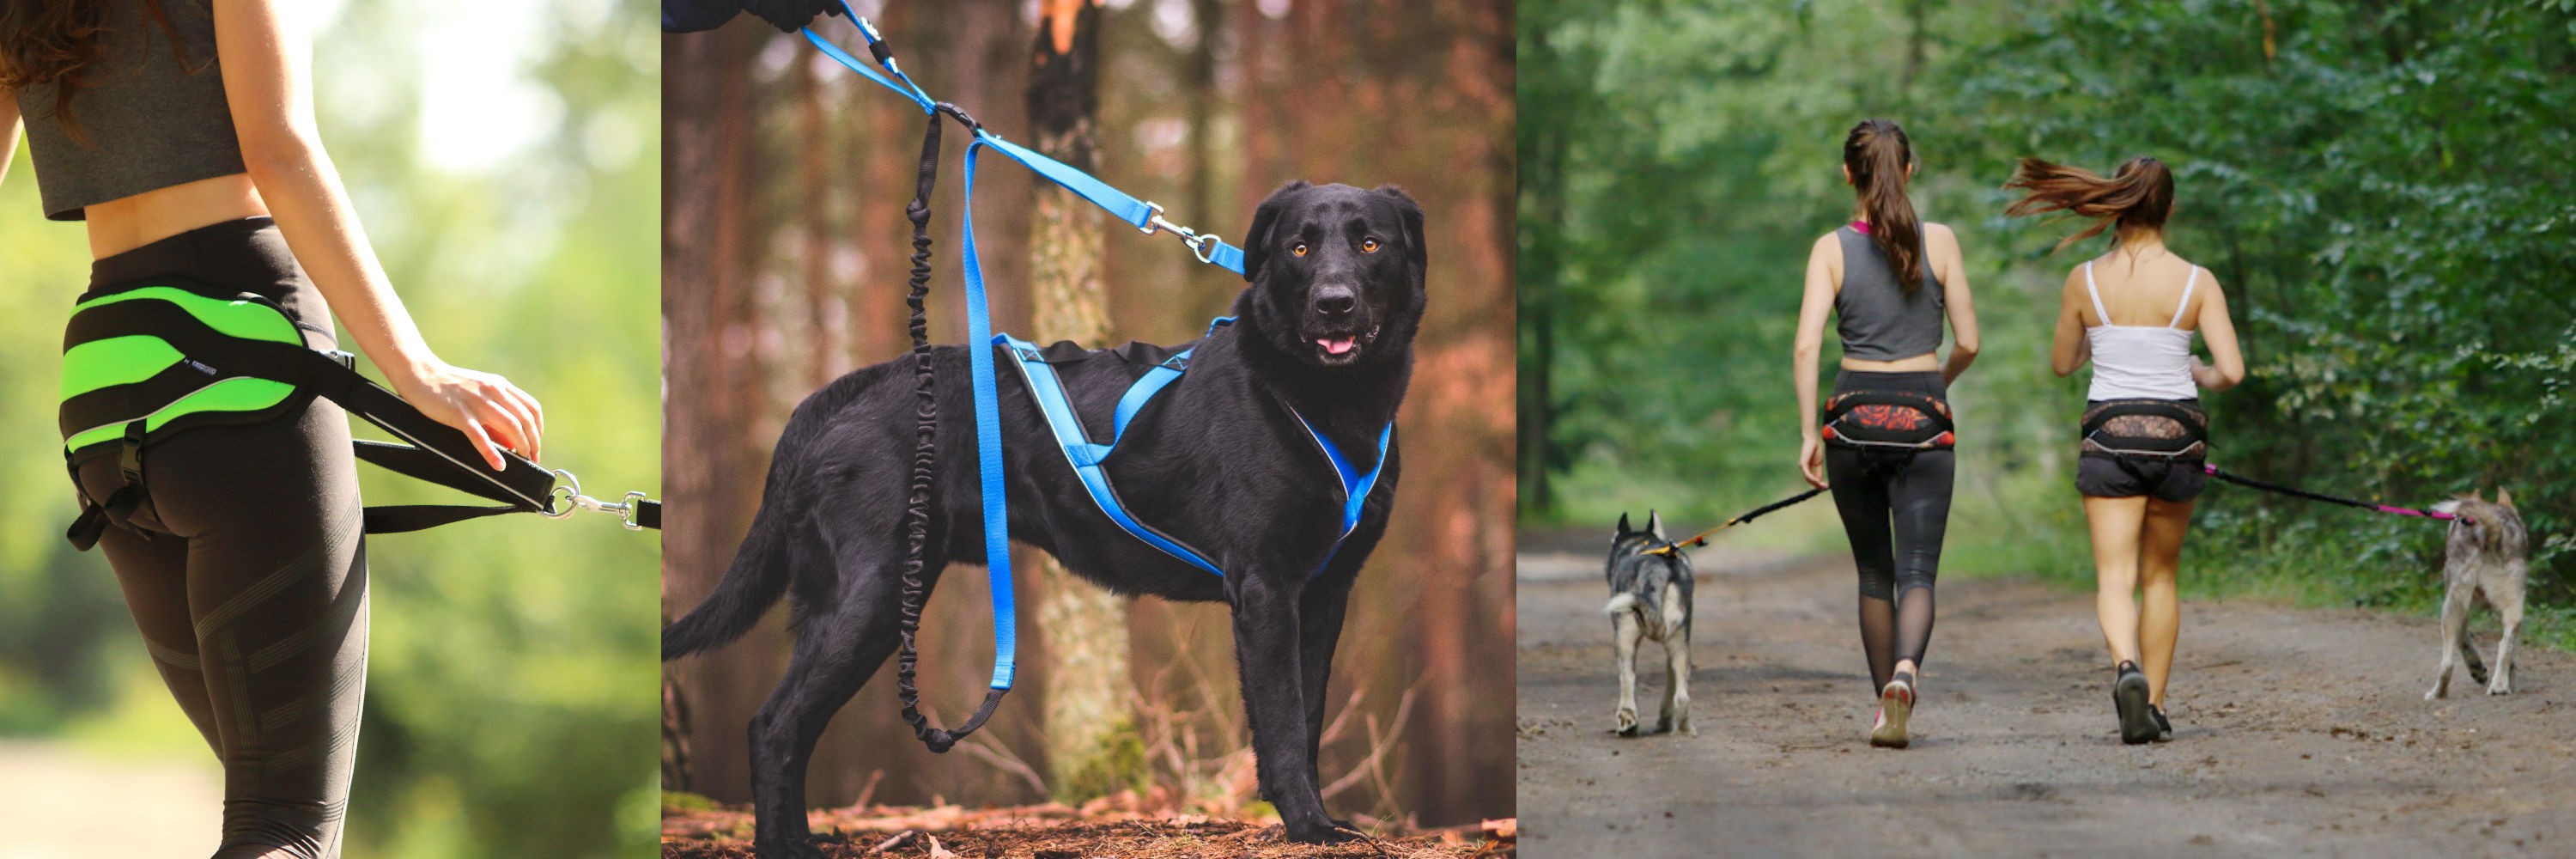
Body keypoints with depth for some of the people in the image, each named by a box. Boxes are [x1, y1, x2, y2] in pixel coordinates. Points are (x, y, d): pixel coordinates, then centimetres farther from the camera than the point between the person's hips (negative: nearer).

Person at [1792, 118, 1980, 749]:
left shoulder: (1832, 249, -1)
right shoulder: (1938, 242, -1)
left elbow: (1807, 344, -11)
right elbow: (1968, 342, 1)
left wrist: (1809, 433, -9)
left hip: (1854, 416, 1)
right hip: (1921, 417, -1)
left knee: (1874, 573, 17)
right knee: (1917, 573, -5)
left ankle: (1885, 701, 22)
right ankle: (1905, 671, -33)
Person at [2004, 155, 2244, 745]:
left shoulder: (2084, 282, -2)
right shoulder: (2197, 282, -4)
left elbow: (2062, 364, 12)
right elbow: (2232, 371, -9)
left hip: (2110, 432, -1)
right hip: (2176, 432, 1)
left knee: (2115, 578, -4)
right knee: (2161, 576, 17)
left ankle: (2127, 666, -34)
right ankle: (2154, 706, 18)